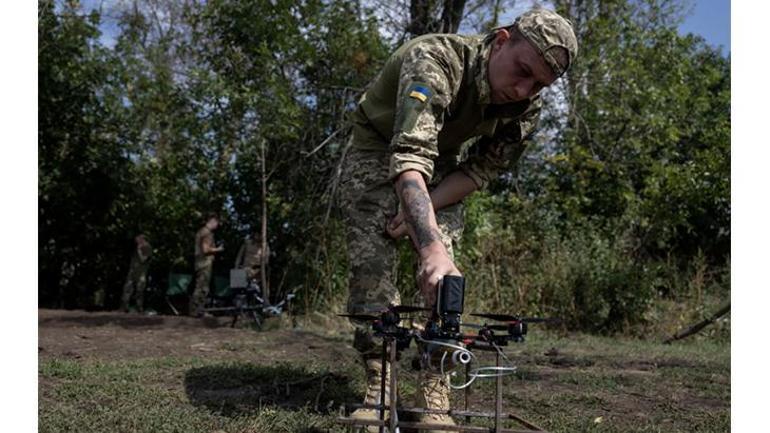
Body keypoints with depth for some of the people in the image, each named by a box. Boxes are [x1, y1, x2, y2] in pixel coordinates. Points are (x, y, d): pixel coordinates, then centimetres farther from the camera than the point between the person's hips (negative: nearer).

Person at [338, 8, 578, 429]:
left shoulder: (526, 108, -19)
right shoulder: (435, 60, -38)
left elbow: (480, 170, -7)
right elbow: (409, 157, -50)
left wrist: (425, 210, -22)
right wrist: (430, 244, -62)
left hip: (441, 165, 4)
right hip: (378, 151, -3)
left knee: (444, 276, -11)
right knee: (371, 267, -13)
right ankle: (378, 391, -2)